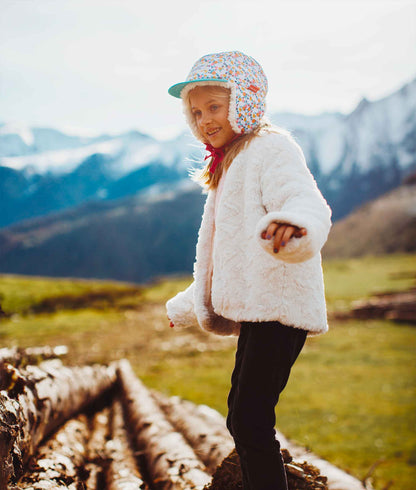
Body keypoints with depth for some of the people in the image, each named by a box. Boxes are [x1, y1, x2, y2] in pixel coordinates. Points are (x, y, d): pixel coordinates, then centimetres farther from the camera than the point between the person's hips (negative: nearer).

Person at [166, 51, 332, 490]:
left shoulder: (272, 149, -7)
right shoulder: (229, 165, 23)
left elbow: (306, 200, -29)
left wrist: (292, 223, -54)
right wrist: (186, 306, 39)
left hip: (279, 306, -10)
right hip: (255, 308, 10)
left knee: (250, 422, -16)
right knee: (241, 420, 15)